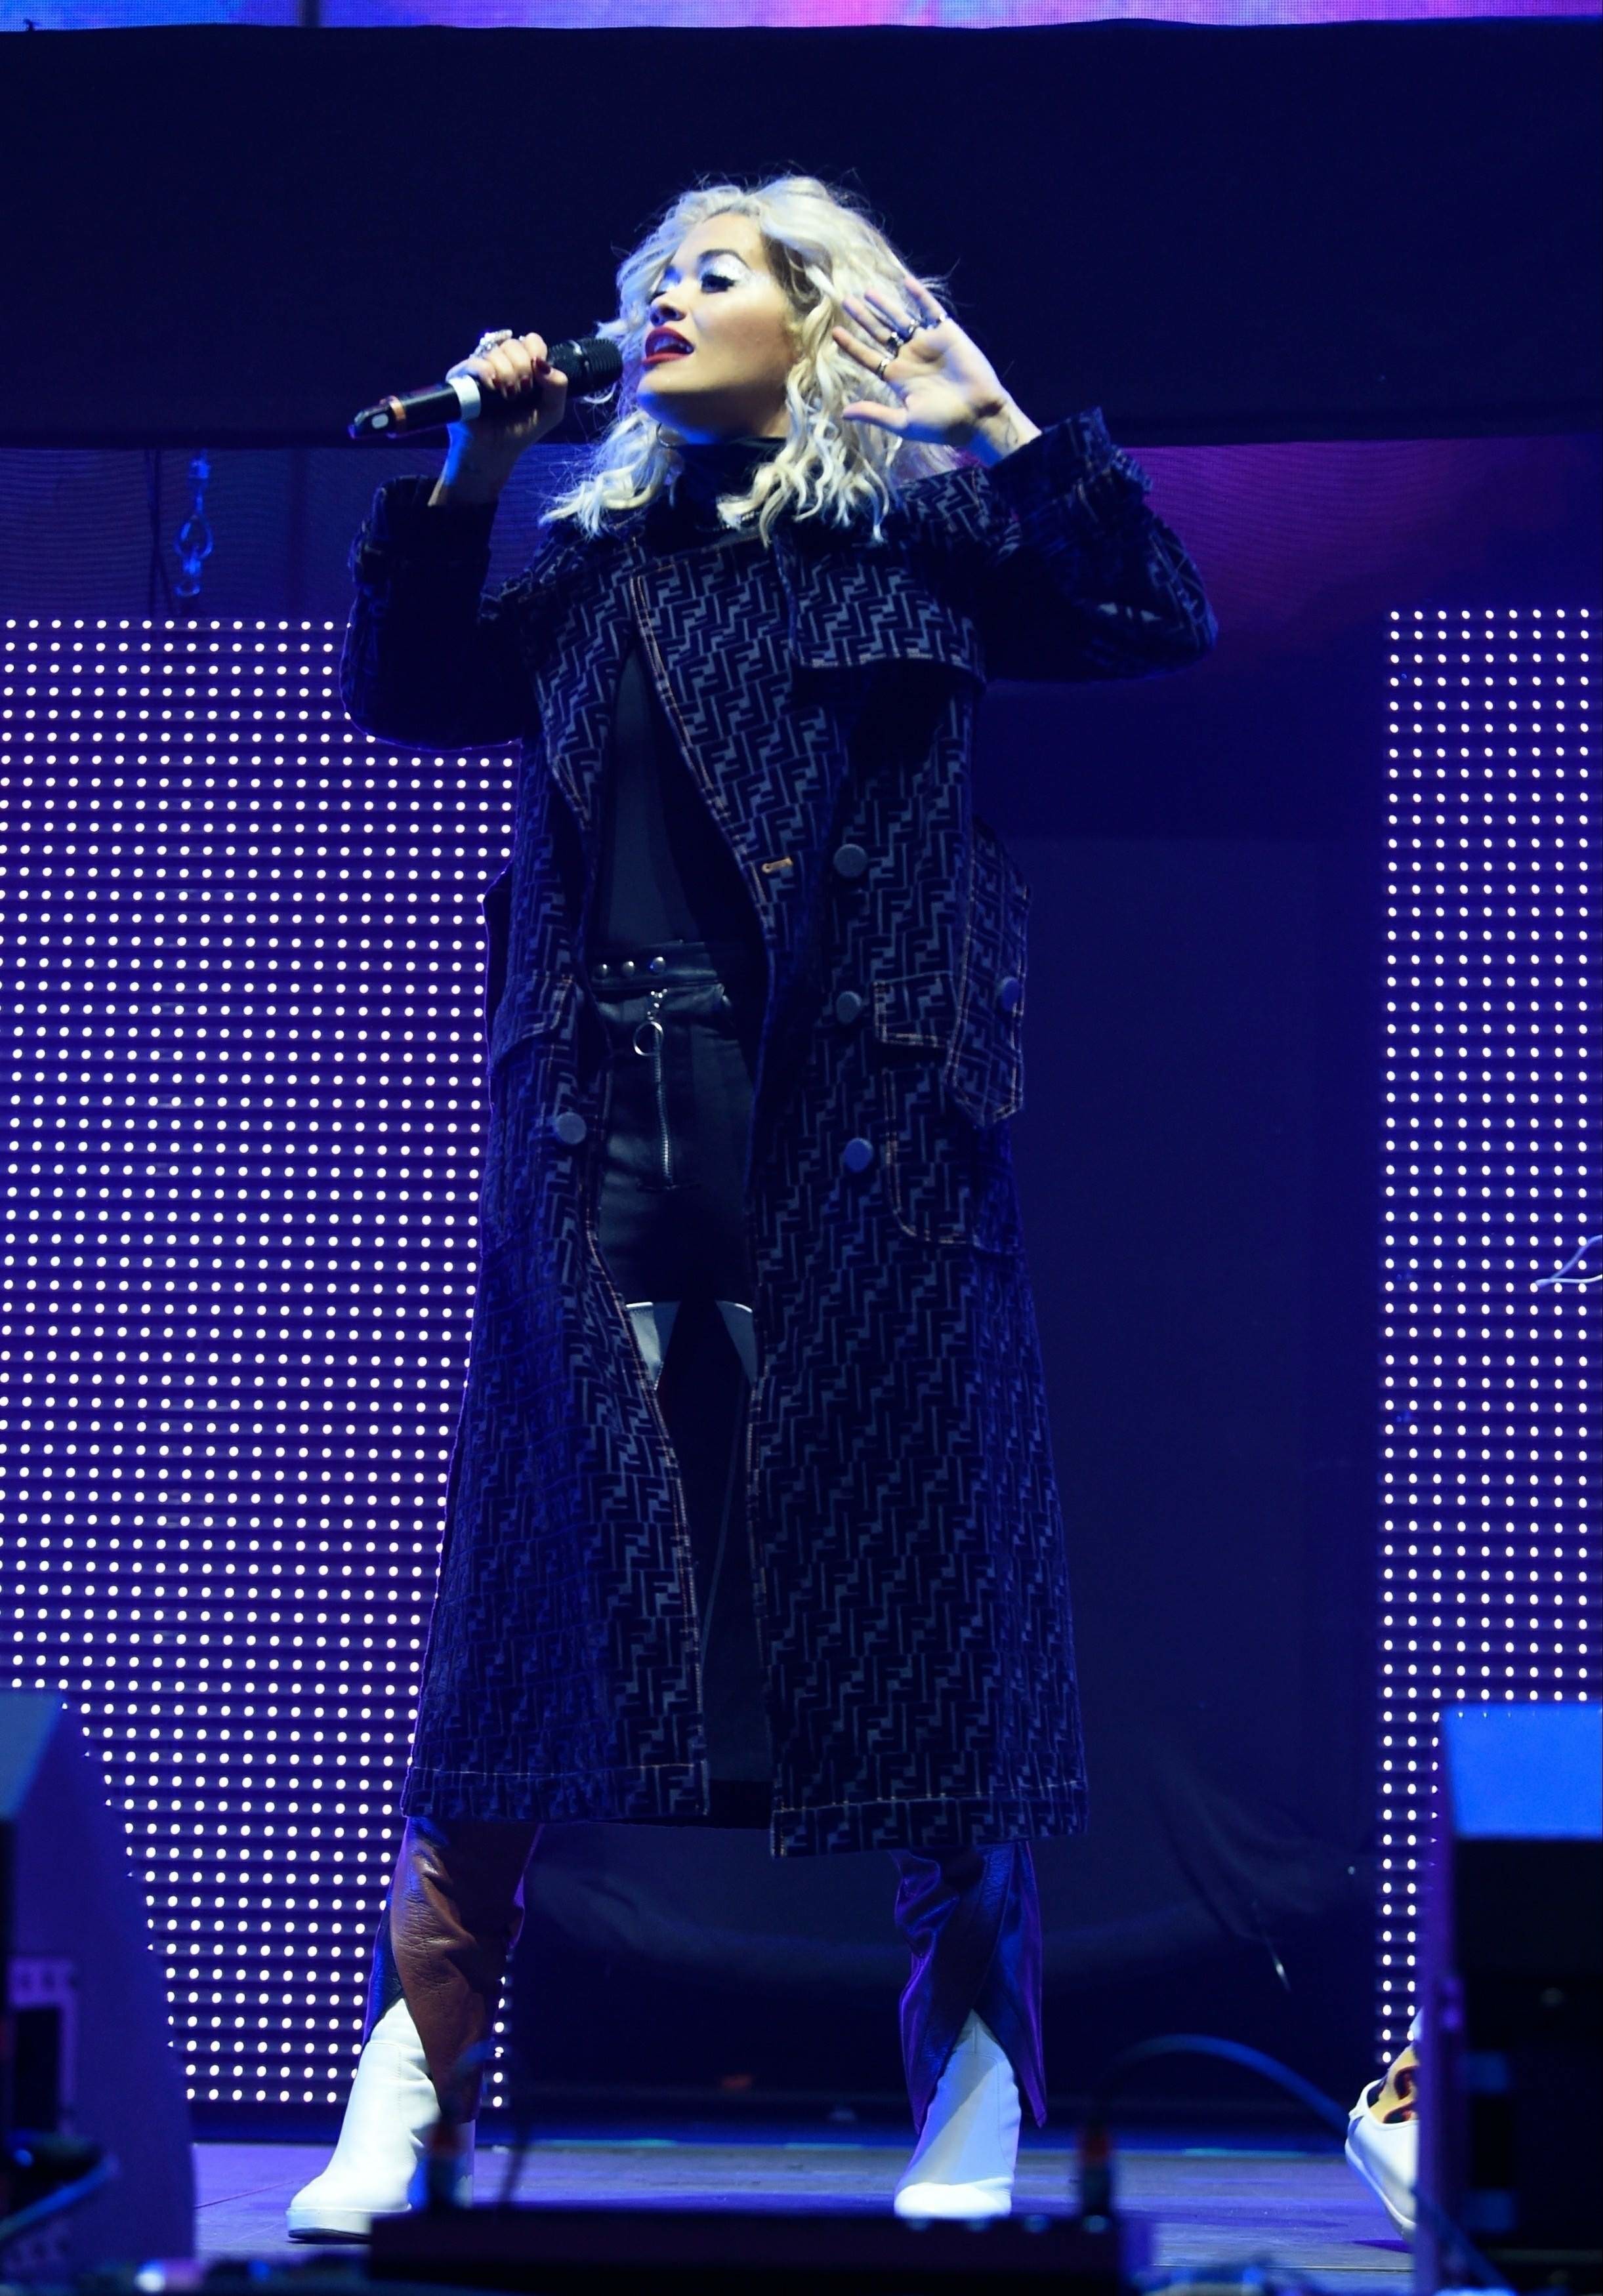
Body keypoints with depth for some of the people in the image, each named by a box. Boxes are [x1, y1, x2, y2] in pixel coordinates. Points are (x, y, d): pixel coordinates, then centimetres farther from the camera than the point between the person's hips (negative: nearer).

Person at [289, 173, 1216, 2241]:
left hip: (853, 1117, -2)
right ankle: (405, 2097, 3)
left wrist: (1004, 427, -6)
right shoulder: (592, 558, 18)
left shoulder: (916, 532, 8)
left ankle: (972, 2111, 6)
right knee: (538, 1569, 0)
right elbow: (402, 694, 18)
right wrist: (463, 471, 9)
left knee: (903, 1560, -2)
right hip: (604, 1118, 3)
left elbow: (1158, 621, -1)